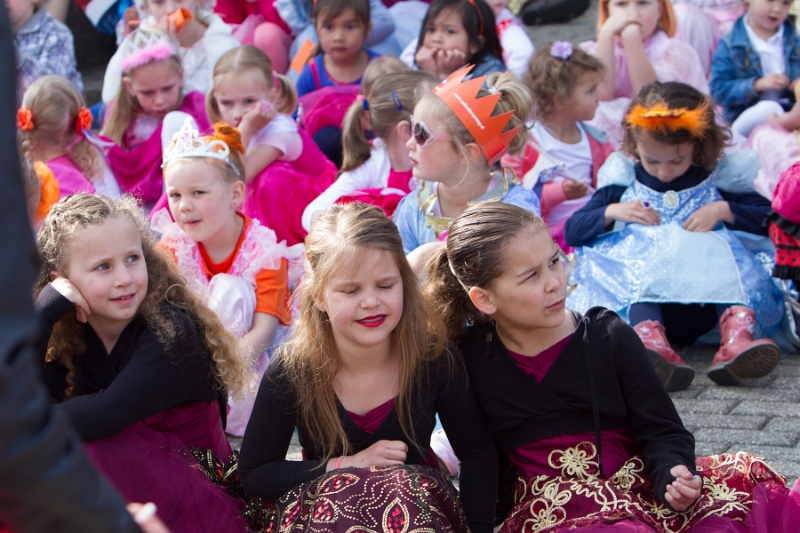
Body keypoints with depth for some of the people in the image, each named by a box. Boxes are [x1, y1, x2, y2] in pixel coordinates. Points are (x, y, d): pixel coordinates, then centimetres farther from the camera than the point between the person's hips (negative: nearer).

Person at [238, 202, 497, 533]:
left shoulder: (434, 359, -11)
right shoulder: (291, 371, -15)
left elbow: (478, 455, 2)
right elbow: (252, 475, -7)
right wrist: (347, 465, -17)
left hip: (418, 505, 3)